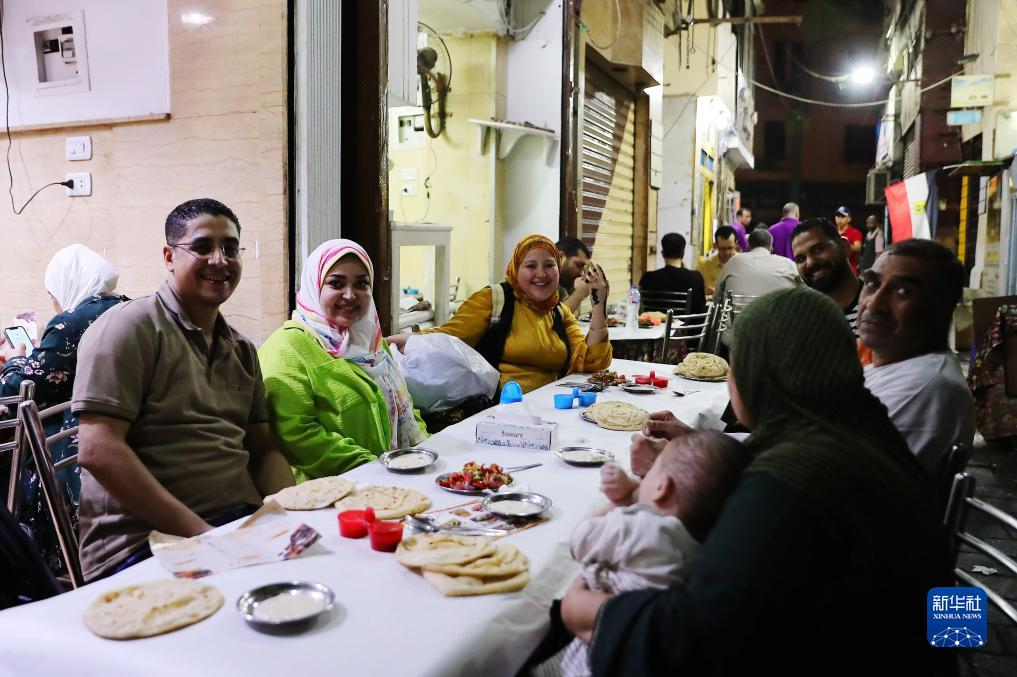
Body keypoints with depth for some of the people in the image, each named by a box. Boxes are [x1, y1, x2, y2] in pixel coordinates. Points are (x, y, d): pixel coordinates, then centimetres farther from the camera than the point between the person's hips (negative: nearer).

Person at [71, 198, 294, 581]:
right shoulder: (131, 326, -4)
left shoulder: (242, 350, 17)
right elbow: (98, 449, -13)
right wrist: (199, 533, -17)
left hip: (243, 522, 7)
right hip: (143, 544, -7)